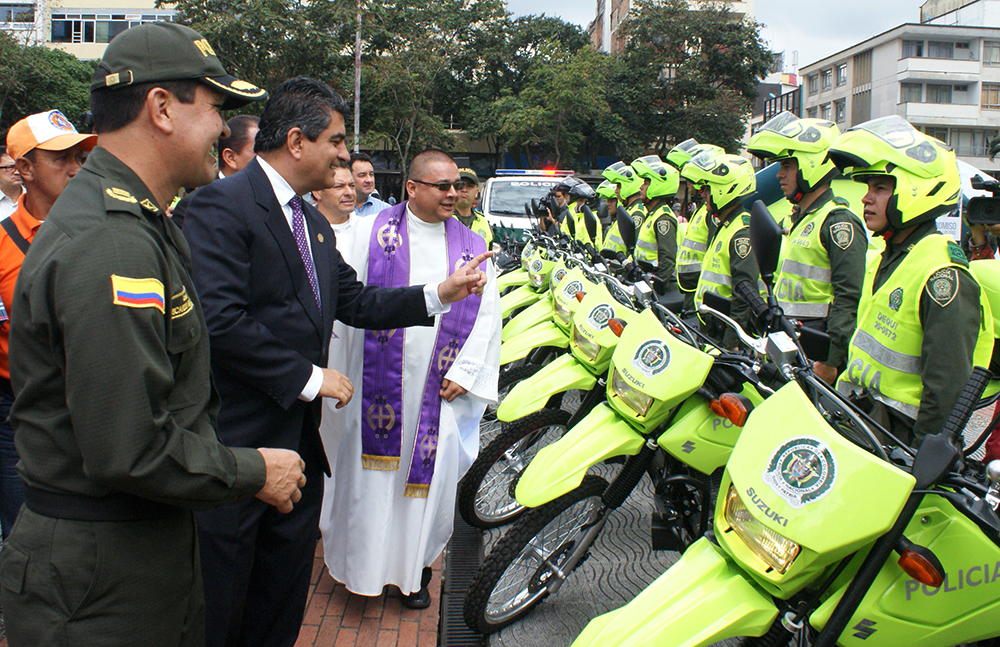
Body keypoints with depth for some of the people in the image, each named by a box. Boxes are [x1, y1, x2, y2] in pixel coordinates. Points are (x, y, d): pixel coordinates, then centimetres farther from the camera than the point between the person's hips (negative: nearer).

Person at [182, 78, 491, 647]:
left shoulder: (315, 222, 15)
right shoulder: (222, 205, -14)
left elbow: (355, 302, 17)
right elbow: (220, 319, -24)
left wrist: (438, 294, 7)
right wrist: (308, 378, -17)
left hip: (300, 436, 9)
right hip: (236, 444, -8)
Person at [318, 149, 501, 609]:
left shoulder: (473, 247, 7)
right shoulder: (369, 233, 0)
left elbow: (487, 315, 6)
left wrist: (464, 372, -3)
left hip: (441, 388, 2)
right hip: (378, 382, -1)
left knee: (428, 473, 7)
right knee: (371, 470, 6)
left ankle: (413, 569, 25)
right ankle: (361, 564, 26)